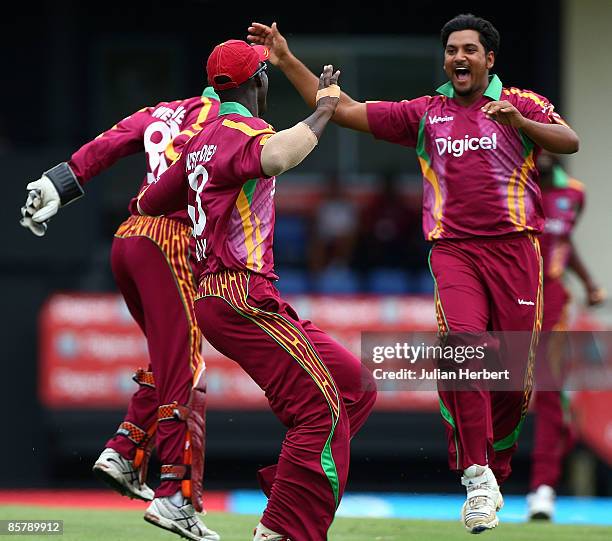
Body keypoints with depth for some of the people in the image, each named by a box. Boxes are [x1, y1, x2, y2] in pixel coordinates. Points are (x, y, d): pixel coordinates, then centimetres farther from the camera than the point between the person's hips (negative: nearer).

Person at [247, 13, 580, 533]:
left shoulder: (521, 104, 9)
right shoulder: (424, 114, 14)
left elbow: (570, 142, -5)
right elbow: (344, 110, 12)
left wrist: (520, 123, -22)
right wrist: (287, 61, 5)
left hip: (513, 246, 0)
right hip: (453, 250, 0)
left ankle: (494, 474, 22)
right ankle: (476, 477, -20)